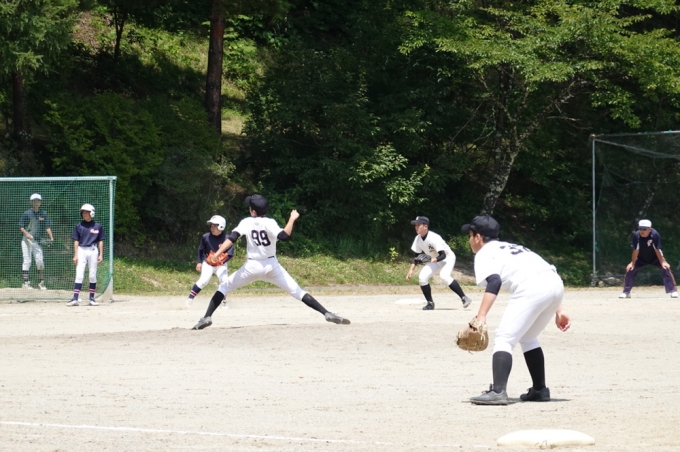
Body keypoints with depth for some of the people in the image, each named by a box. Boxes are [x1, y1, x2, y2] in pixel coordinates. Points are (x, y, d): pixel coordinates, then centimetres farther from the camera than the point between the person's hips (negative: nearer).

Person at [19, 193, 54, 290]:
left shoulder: (43, 214, 8)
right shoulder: (27, 213, -1)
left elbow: (47, 226, 4)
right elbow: (21, 227, 1)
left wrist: (51, 237, -11)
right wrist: (27, 234, -18)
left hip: (38, 241, 3)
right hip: (27, 240, -3)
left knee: (40, 261, -2)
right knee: (27, 261, -4)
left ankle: (41, 283, 7)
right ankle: (25, 282, -4)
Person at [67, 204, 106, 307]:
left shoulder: (98, 226, 3)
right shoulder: (79, 226, 4)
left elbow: (100, 241, 6)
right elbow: (76, 241, 5)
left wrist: (101, 255, 0)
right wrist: (75, 255, -2)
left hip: (93, 251, 0)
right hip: (81, 250, 0)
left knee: (93, 275, 4)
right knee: (79, 275, -7)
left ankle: (92, 298, 12)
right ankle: (75, 298, -14)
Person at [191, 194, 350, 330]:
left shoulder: (246, 222, -3)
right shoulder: (269, 223, -8)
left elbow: (232, 238, -16)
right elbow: (284, 236, -25)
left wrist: (217, 254, -22)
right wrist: (292, 219, -13)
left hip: (252, 267, 0)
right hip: (272, 266, 0)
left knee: (224, 288, 15)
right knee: (297, 292, 1)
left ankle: (207, 318, 0)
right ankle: (327, 314, -12)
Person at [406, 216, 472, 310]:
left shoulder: (433, 238, -30)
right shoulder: (418, 239, -8)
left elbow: (443, 255, -32)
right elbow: (417, 256, 2)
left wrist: (433, 260, -51)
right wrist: (411, 270, -10)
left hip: (447, 257, -8)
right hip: (434, 260, 8)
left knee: (444, 275, -33)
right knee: (422, 277, -9)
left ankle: (464, 298, -29)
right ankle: (430, 303, 4)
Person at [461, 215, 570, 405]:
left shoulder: (484, 253, 12)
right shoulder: (513, 247, 36)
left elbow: (494, 282, -10)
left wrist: (481, 317, -19)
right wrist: (558, 310, 24)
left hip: (531, 289, -8)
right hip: (556, 283, 8)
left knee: (503, 339, -6)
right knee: (527, 338, 27)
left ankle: (498, 392, -22)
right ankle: (540, 390, 27)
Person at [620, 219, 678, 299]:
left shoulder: (654, 234, -31)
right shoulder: (636, 235, -26)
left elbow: (657, 250, -26)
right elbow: (635, 250, -21)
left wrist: (662, 262, -30)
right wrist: (632, 263, -23)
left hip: (655, 258, -2)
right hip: (641, 259, 2)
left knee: (665, 268, -21)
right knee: (630, 269, -12)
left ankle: (673, 291, -13)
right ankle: (626, 292, 3)